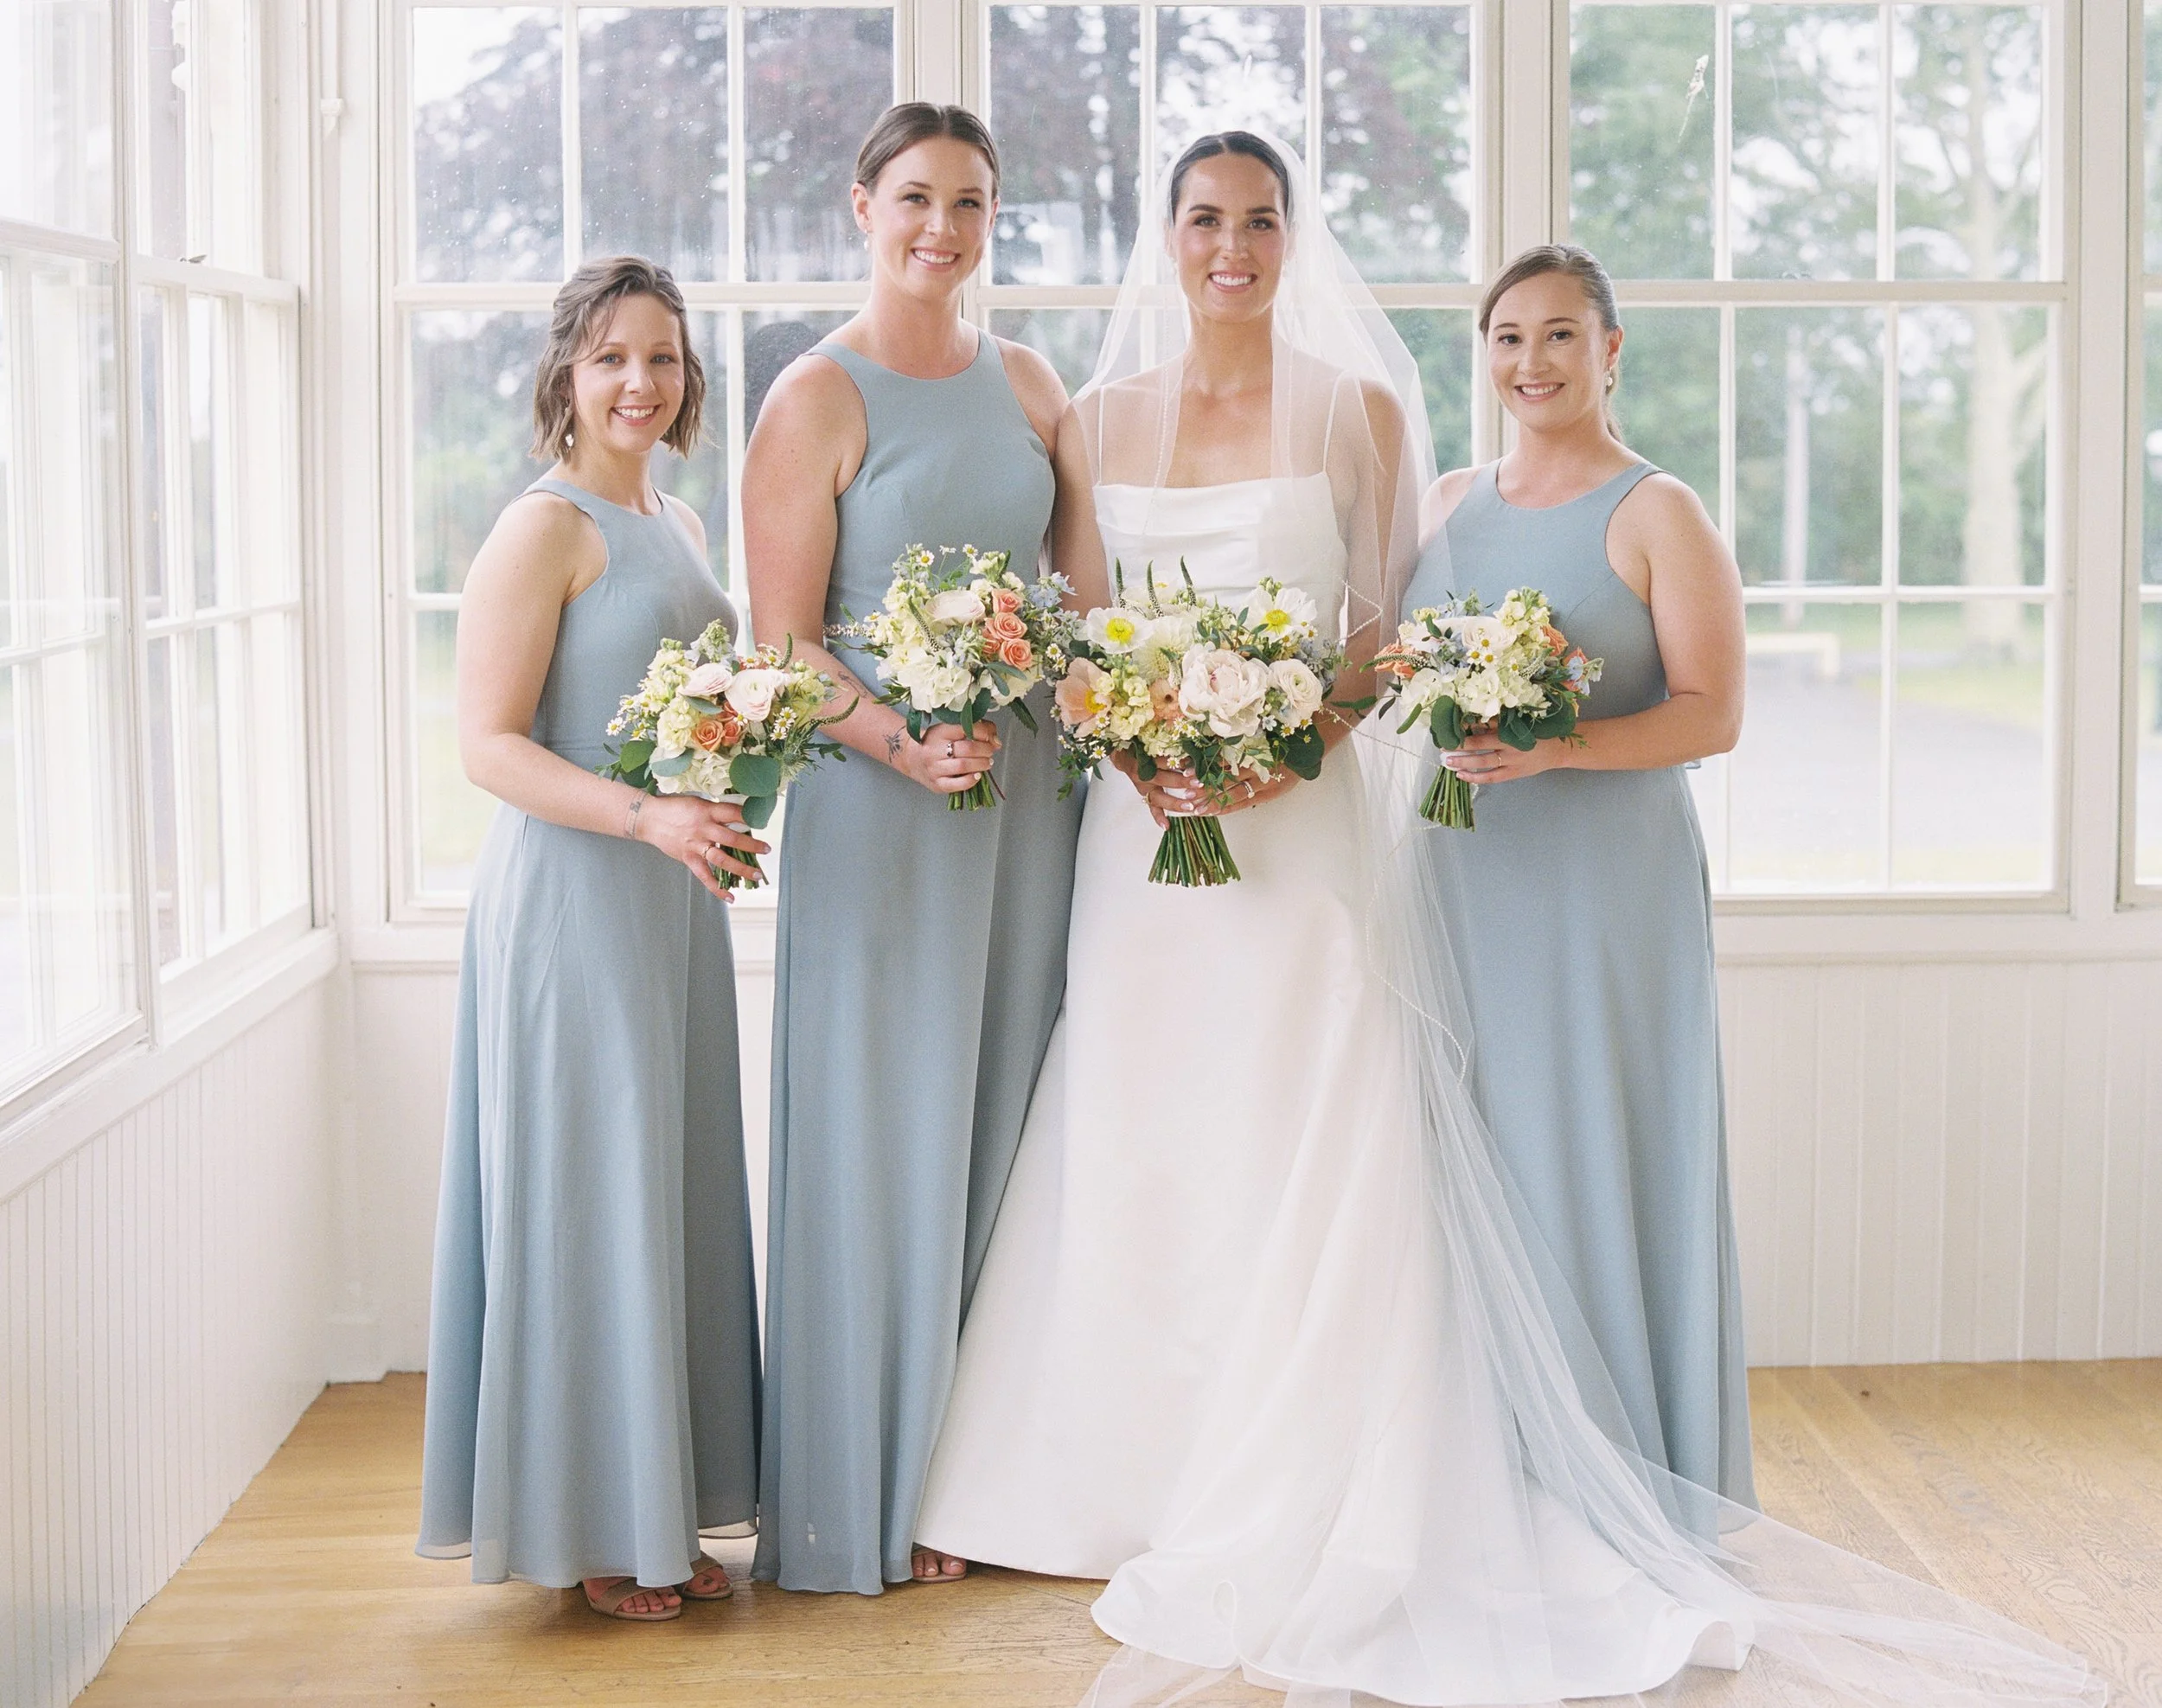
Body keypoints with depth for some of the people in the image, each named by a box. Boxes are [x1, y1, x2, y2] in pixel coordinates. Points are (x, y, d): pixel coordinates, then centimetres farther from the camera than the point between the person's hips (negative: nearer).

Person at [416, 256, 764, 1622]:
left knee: (677, 1190, 11)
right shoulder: (544, 528, -9)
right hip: (571, 895, -8)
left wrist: (718, 818, 9)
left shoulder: (680, 527, 15)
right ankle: (589, 1528, 8)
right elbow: (491, 743, -15)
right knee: (589, 1191, -3)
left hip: (675, 900, 8)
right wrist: (646, 817, -26)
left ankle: (663, 1512, 20)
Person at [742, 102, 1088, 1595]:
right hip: (881, 802, -5)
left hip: (1028, 790, 6)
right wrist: (904, 741, -24)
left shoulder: (1029, 382, 11)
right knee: (882, 1138, 0)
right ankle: (867, 1500, 11)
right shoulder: (818, 400, -6)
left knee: (1008, 1132, 10)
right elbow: (783, 641, -9)